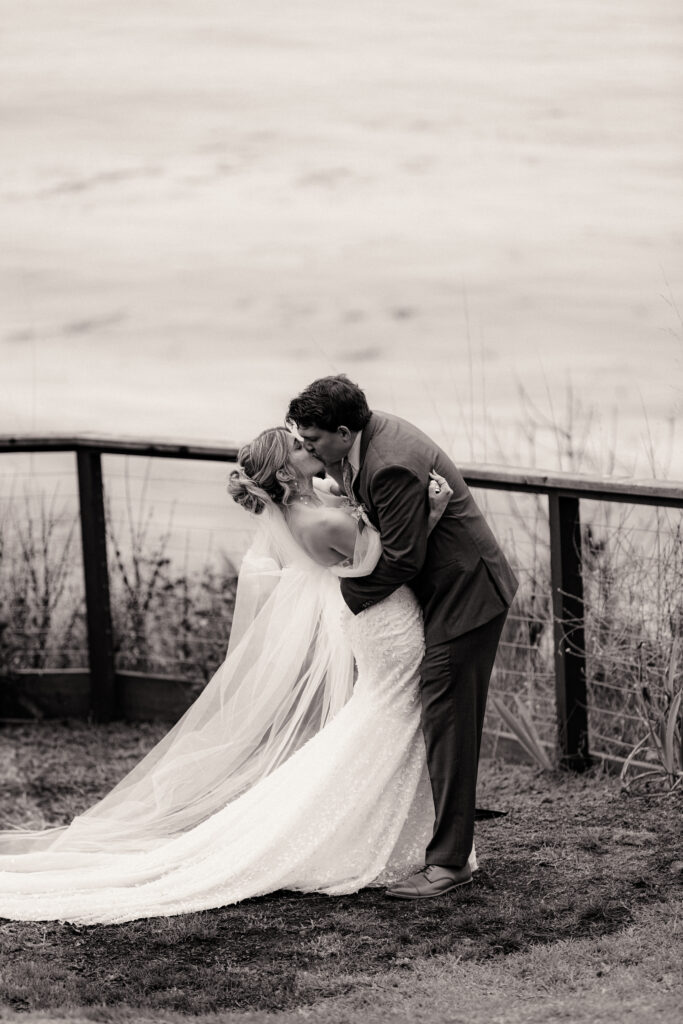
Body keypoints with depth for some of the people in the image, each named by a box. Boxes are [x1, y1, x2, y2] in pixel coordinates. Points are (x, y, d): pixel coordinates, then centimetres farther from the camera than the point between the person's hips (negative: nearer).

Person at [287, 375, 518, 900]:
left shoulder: (391, 465, -29)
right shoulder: (368, 436, 2)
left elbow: (401, 559, -23)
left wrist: (348, 595, -10)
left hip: (464, 592, -10)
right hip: (438, 588, 10)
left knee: (447, 722, -8)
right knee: (438, 719, 14)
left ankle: (449, 861, -3)